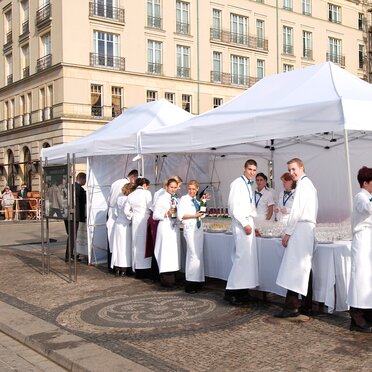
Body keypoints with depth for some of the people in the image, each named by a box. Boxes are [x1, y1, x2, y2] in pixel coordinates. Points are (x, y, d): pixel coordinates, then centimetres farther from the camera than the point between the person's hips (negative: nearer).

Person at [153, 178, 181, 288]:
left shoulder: (177, 199, 13)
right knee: (165, 251, -7)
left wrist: (176, 213, 2)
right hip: (165, 227, -6)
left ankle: (172, 278, 12)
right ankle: (166, 279, -2)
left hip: (175, 227, 6)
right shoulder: (161, 198, -2)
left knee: (174, 251, 6)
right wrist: (166, 214, -15)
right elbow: (155, 215, -5)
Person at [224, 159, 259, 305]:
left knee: (249, 257, 7)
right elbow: (233, 207, -15)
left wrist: (253, 225, 17)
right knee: (242, 256, -13)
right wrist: (245, 224, -17)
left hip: (248, 223, 9)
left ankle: (243, 291, 11)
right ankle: (230, 291, -9)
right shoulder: (237, 183, -8)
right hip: (241, 223, -9)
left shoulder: (249, 186, 19)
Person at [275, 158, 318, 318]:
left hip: (300, 228, -10)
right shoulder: (309, 184, 21)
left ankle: (292, 307, -10)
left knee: (293, 267, -10)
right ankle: (306, 307, 14)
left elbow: (297, 210, -15)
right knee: (304, 268, 10)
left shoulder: (303, 183, -9)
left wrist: (287, 232, -12)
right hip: (309, 228, 10)